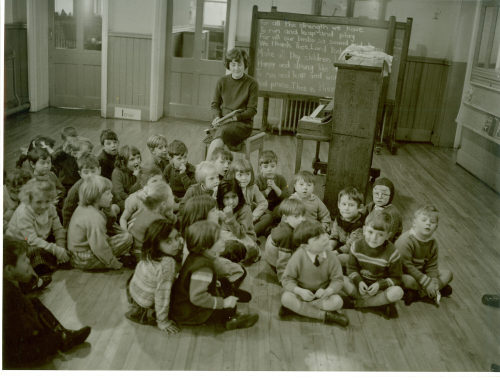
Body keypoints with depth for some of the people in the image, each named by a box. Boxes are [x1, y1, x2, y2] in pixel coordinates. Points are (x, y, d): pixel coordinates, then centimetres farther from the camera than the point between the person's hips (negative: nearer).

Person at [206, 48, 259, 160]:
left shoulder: (252, 83, 0)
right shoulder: (222, 82, 10)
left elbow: (252, 110, -2)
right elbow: (215, 104, 16)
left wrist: (235, 117, -17)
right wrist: (217, 117, -6)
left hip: (243, 122, -3)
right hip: (223, 122, 3)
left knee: (223, 132, -34)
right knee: (222, 132, -34)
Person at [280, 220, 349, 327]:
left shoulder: (331, 257, -17)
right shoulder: (298, 258, -22)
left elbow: (338, 280, -10)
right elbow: (287, 279, -14)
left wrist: (327, 291, -31)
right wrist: (300, 291, -32)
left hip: (322, 293, 1)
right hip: (304, 293, -1)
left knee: (337, 302, -28)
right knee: (286, 298, -30)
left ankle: (297, 307, -21)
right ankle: (325, 315, -26)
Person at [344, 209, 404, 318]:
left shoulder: (391, 252, -15)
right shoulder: (357, 246, -10)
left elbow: (396, 278, -8)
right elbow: (352, 268, 0)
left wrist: (379, 285, -23)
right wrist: (359, 282, -19)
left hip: (380, 287, -1)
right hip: (361, 284, 2)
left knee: (397, 292, -33)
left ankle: (359, 303, -18)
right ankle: (381, 302, -15)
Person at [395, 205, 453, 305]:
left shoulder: (433, 243, -3)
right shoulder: (405, 241, -26)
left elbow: (431, 266, -1)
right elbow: (406, 266, -28)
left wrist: (433, 281, -20)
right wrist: (426, 282, -26)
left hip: (420, 272, 7)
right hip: (403, 273, -7)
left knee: (448, 274, 0)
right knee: (408, 281, -39)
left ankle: (417, 293, -14)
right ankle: (441, 287, -12)